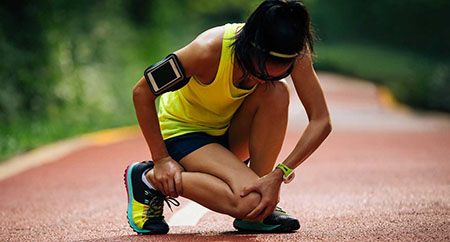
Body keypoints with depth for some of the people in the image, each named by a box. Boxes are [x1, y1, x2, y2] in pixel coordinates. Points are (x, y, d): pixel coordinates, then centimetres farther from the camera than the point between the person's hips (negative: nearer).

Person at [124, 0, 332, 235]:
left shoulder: (292, 53, -22)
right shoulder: (209, 50, -33)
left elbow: (321, 122, -21)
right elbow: (142, 92, -22)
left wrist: (278, 175, -31)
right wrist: (161, 159, -19)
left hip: (230, 132, 5)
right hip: (183, 130, -5)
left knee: (277, 93, -28)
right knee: (249, 200, -30)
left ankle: (257, 213, -15)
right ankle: (149, 178, -8)